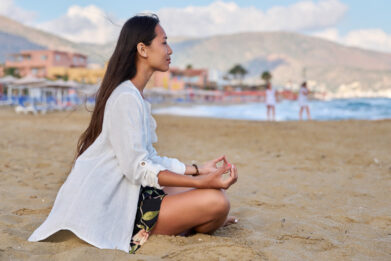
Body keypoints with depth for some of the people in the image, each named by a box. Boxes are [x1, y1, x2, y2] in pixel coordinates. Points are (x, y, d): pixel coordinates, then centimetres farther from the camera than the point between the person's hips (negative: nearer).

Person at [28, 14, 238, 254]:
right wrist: (201, 182, -26)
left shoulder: (135, 97, 15)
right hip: (114, 207, -10)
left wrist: (199, 170, 12)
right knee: (216, 202, -21)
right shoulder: (126, 98, -17)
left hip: (129, 196, 10)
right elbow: (138, 169, -23)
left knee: (216, 192, 12)